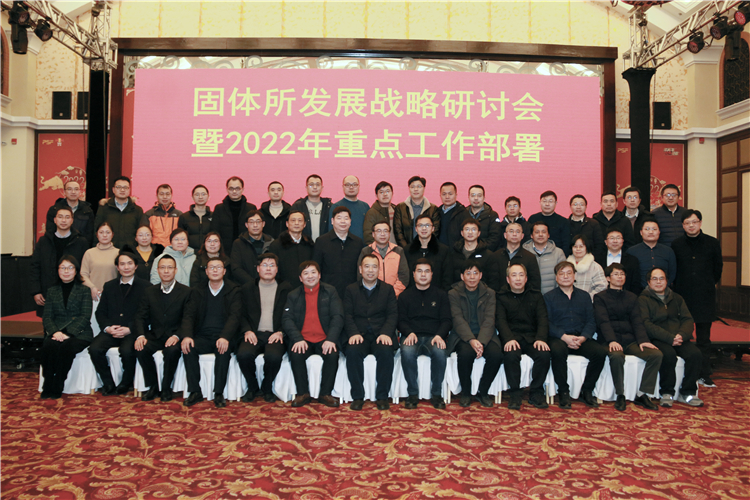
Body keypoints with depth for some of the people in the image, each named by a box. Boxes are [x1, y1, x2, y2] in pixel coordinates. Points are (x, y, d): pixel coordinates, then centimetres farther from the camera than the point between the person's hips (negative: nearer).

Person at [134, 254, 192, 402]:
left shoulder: (185, 292, 2)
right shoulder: (150, 291, 13)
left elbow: (187, 319, -7)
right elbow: (140, 316, 7)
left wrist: (177, 336, -25)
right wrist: (140, 335, -13)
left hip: (174, 336, -3)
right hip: (154, 336, 3)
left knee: (172, 351, -34)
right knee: (141, 349, -27)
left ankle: (166, 388, -11)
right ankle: (153, 386, -7)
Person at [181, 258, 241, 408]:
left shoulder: (234, 291, 5)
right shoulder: (198, 291, 14)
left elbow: (234, 317, -8)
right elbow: (189, 315, 3)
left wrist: (224, 337, -27)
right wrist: (187, 336, -18)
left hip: (222, 338, -2)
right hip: (202, 337, 3)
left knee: (224, 350, -34)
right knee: (188, 347, -28)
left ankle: (219, 393, -24)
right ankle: (195, 391, -18)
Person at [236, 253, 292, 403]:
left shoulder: (286, 289, 13)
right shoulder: (247, 288, 17)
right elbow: (242, 314, 13)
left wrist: (281, 332, -8)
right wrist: (247, 331, -6)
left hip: (275, 335, -1)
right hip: (254, 334, 1)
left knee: (274, 356, -33)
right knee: (244, 354, -30)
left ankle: (267, 388, -2)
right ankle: (253, 388, -1)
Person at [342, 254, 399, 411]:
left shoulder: (388, 289, 15)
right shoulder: (351, 290, 15)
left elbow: (392, 315, 4)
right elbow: (348, 315, 4)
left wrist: (385, 333, -15)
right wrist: (354, 333, -16)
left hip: (380, 335, 0)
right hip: (358, 335, 0)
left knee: (386, 351, -32)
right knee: (352, 351, -32)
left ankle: (382, 396, -16)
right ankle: (357, 396, -17)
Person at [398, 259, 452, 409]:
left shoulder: (441, 294, 16)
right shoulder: (405, 296, 17)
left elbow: (446, 320, 8)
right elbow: (401, 321, 9)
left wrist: (439, 335, -12)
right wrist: (409, 333, -13)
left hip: (434, 336, 0)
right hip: (412, 336, 0)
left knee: (440, 352, -35)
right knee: (407, 352, -35)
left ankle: (436, 394, -16)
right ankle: (413, 394, -19)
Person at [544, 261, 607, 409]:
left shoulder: (584, 296, 19)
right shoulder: (549, 297, 10)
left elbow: (591, 322, 9)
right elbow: (547, 323, -2)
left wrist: (582, 338, -11)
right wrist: (564, 337, -17)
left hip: (581, 338, 3)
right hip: (558, 338, -3)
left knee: (600, 352, -25)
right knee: (558, 351, -36)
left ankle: (587, 391, -7)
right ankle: (563, 392, -20)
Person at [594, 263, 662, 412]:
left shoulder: (632, 297, 22)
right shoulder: (600, 297, 9)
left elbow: (637, 320, 8)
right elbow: (603, 321, -6)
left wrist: (643, 340, -11)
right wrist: (611, 341, -23)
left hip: (630, 340, 4)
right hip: (610, 341, -4)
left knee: (656, 354, -21)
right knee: (616, 356, -37)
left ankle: (642, 394, -14)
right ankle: (620, 395, -20)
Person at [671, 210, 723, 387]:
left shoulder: (712, 243, 4)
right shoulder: (676, 245, 3)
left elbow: (718, 267, 15)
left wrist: (710, 285, 17)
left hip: (705, 297, 0)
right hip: (682, 296, 0)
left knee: (704, 338, 5)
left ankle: (704, 375, 12)